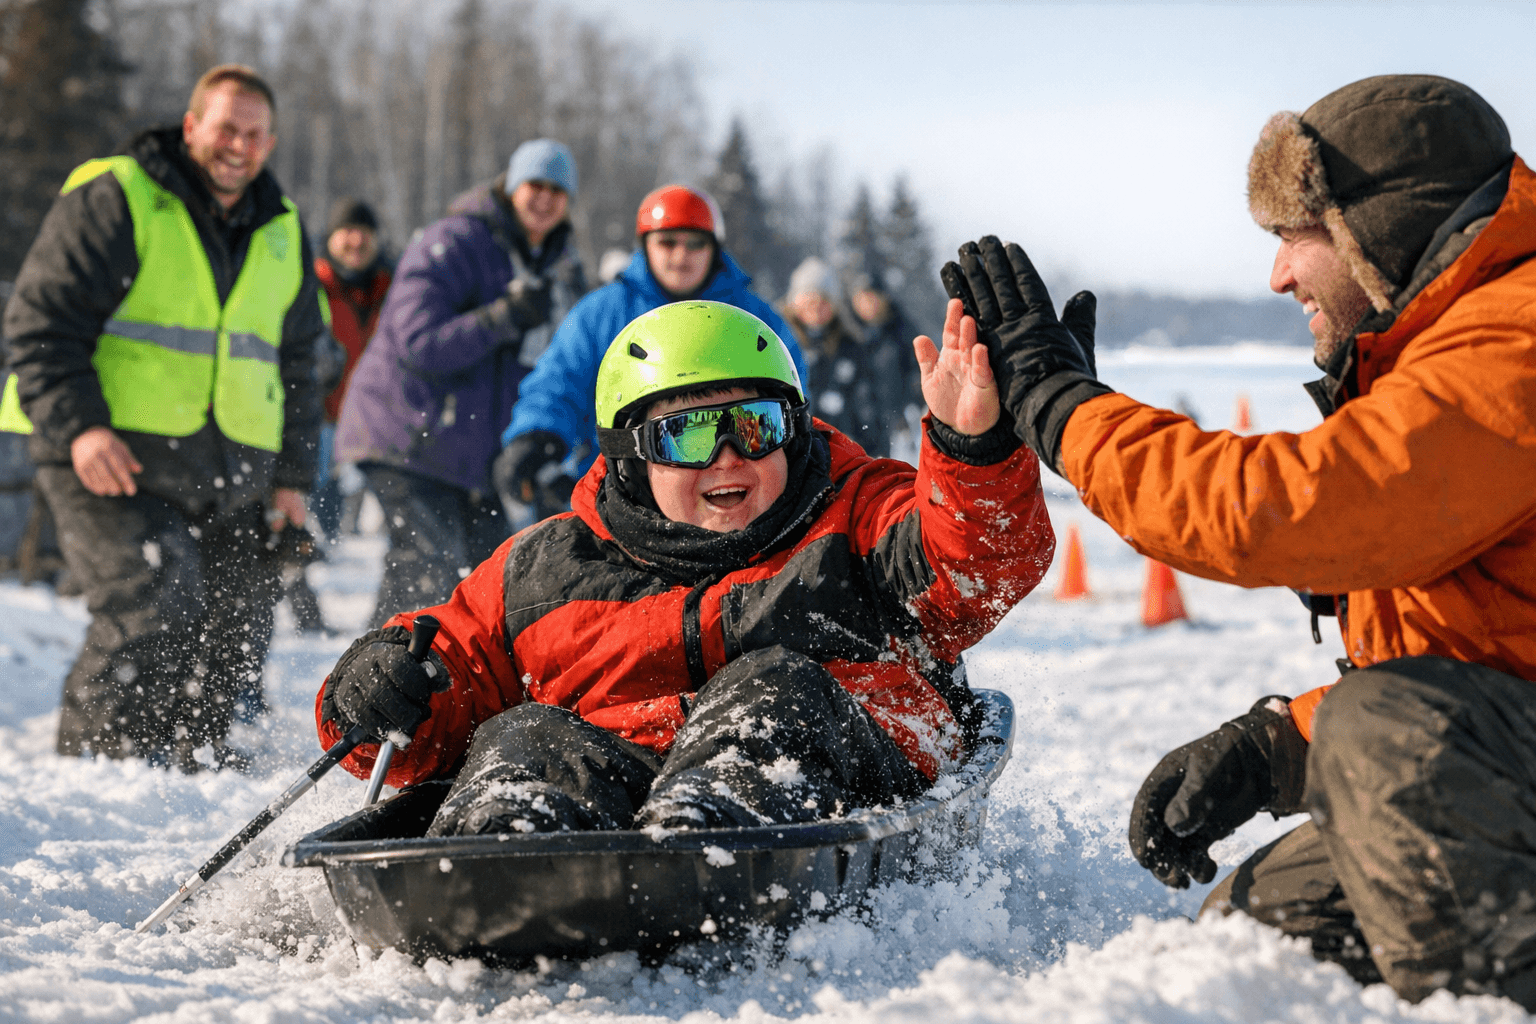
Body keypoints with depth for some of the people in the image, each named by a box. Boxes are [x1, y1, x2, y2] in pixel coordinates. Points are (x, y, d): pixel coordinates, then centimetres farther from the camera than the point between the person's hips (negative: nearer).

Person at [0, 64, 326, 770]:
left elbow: (298, 362, 23)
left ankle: (197, 756, 23)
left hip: (233, 473, 6)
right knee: (154, 604, -19)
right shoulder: (112, 201, -4)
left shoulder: (282, 233, 16)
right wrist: (77, 424, -19)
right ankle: (93, 756, -5)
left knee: (238, 626, 5)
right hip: (115, 458, -6)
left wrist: (293, 474, 16)